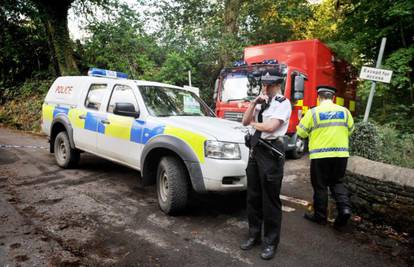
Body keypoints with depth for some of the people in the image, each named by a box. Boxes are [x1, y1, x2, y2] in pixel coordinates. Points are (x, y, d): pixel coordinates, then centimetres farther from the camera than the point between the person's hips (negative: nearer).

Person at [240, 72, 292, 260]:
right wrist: (254, 102, -2)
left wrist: (253, 124, -1)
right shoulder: (261, 102, 15)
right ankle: (254, 234, 30)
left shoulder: (283, 103, -6)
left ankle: (271, 242, 17)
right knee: (253, 195, 14)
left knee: (270, 199, 0)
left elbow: (270, 126, -19)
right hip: (255, 148, 7)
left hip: (271, 150, -7)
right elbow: (245, 121, 9)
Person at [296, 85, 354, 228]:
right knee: (337, 182, 19)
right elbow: (350, 130, 17)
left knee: (320, 186, 7)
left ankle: (320, 215, 16)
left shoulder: (313, 112, -6)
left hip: (320, 154, -3)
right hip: (341, 153, 4)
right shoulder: (344, 111, 5)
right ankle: (344, 208, 2)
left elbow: (301, 132, -1)